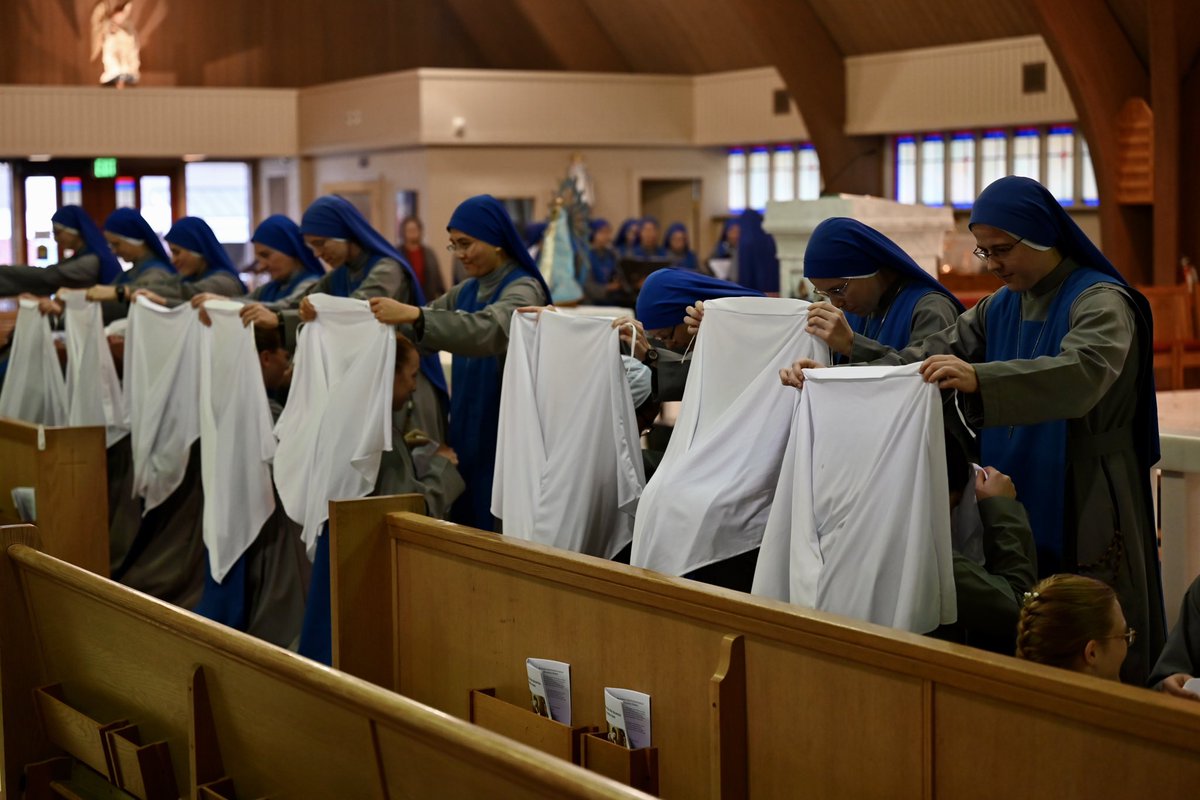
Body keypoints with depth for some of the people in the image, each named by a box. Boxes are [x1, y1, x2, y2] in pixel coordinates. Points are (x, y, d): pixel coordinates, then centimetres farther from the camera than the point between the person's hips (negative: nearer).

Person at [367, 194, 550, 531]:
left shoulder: (523, 290, -14)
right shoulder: (467, 291, 12)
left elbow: (487, 330, -33)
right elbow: (421, 330, 11)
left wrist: (413, 314, -41)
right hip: (466, 430, 8)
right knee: (467, 527, 11)